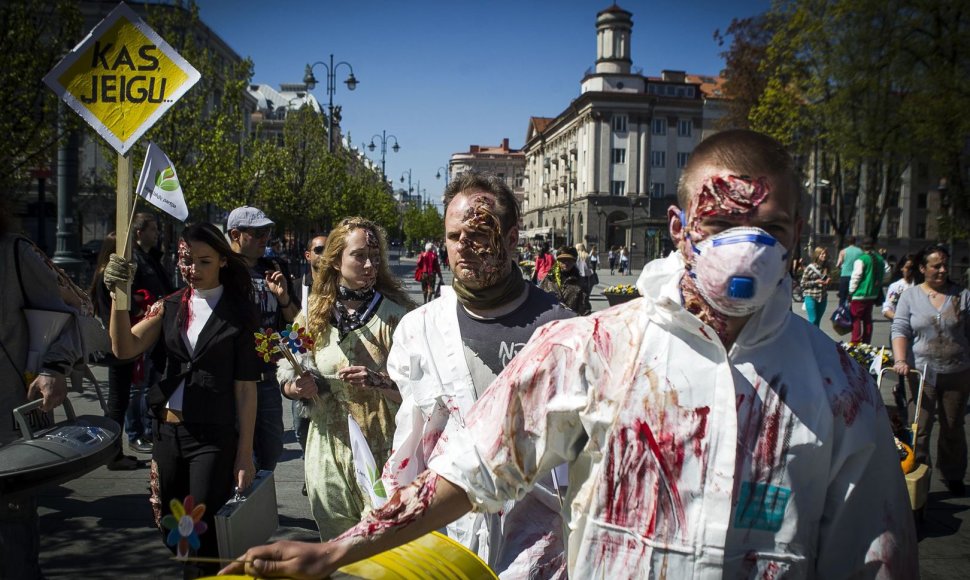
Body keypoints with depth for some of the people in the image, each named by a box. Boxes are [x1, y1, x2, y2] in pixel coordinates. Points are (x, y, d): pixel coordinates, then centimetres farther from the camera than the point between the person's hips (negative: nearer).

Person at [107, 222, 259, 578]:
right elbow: (125, 348, -7)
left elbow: (245, 388, -5)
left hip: (214, 438, -4)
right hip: (168, 432, 4)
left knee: (200, 536, -2)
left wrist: (245, 454, -6)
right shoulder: (169, 307, 6)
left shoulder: (237, 314, -5)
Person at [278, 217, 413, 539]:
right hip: (329, 450, 4)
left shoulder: (396, 315, -6)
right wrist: (298, 387, -7)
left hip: (382, 452, -3)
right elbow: (286, 373, 14)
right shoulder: (313, 316, 5)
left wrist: (378, 382, -24)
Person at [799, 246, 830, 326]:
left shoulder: (826, 268, 8)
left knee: (817, 321, 10)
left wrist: (827, 282, -2)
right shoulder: (810, 268, -7)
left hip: (822, 298, 5)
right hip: (811, 297, -5)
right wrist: (815, 282, -15)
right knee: (813, 321, -8)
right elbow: (803, 283, -6)